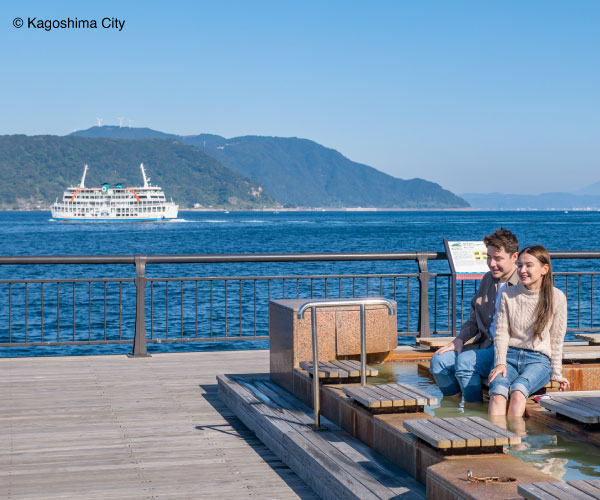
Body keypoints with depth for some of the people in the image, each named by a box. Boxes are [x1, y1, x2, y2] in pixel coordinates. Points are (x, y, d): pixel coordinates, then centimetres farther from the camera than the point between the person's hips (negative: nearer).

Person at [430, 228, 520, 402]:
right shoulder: (488, 279, 15)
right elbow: (474, 318, 23)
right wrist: (460, 339, 5)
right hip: (484, 345, 8)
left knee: (464, 361, -28)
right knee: (439, 361, -10)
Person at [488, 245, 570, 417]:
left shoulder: (556, 298, 2)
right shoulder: (509, 295, 7)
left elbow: (556, 339, 5)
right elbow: (501, 333, 6)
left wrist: (556, 373, 5)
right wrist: (500, 363, -7)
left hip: (539, 359, -1)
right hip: (510, 355, 1)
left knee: (518, 389, -35)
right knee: (498, 390, -32)